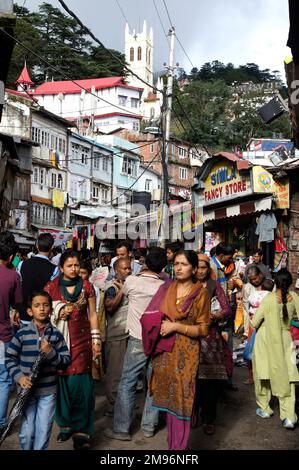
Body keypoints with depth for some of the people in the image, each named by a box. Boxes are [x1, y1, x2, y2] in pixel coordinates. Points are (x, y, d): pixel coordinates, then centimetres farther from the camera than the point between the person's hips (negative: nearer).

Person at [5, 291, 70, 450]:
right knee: (27, 432, 5)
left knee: (44, 432, 7)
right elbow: (9, 358, 1)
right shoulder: (22, 334, -5)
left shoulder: (56, 334, -2)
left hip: (48, 390, 1)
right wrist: (19, 376, -12)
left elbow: (66, 360, -2)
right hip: (27, 389, -1)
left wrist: (51, 353, -18)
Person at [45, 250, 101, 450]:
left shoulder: (87, 287, 2)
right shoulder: (51, 287, -1)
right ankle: (65, 424, 24)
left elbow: (92, 314, 7)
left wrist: (96, 340, 4)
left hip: (82, 340, 0)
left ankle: (82, 429, 8)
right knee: (62, 381, 6)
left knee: (81, 383, -2)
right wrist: (57, 315, -14)